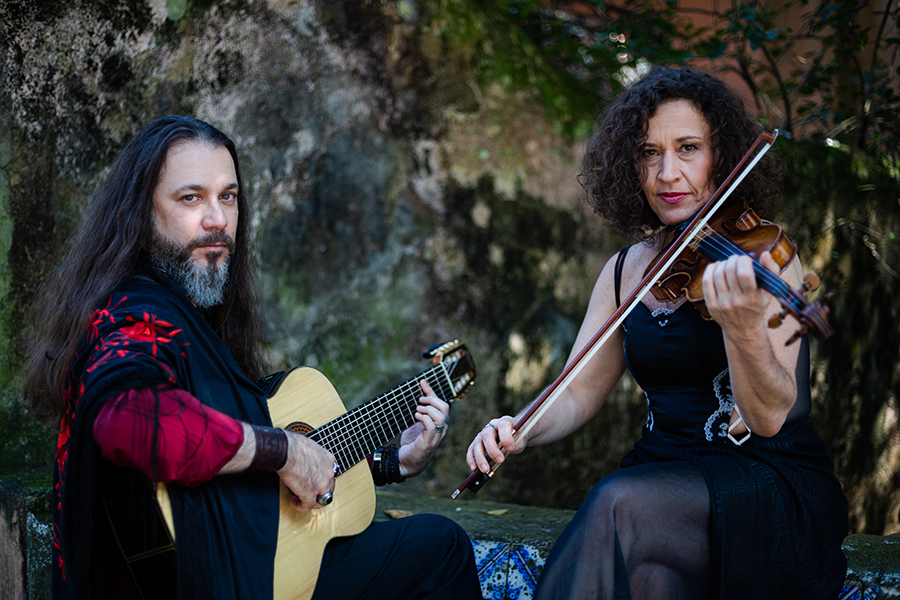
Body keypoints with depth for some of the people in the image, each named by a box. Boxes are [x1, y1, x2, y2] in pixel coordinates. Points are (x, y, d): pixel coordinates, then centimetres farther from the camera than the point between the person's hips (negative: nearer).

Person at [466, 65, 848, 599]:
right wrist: (517, 431, -10)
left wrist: (744, 328, -38)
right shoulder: (626, 270, 9)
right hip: (663, 477, 4)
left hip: (778, 492, -3)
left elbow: (769, 416, -18)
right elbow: (577, 394, 11)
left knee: (621, 503, -30)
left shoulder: (761, 257, -7)